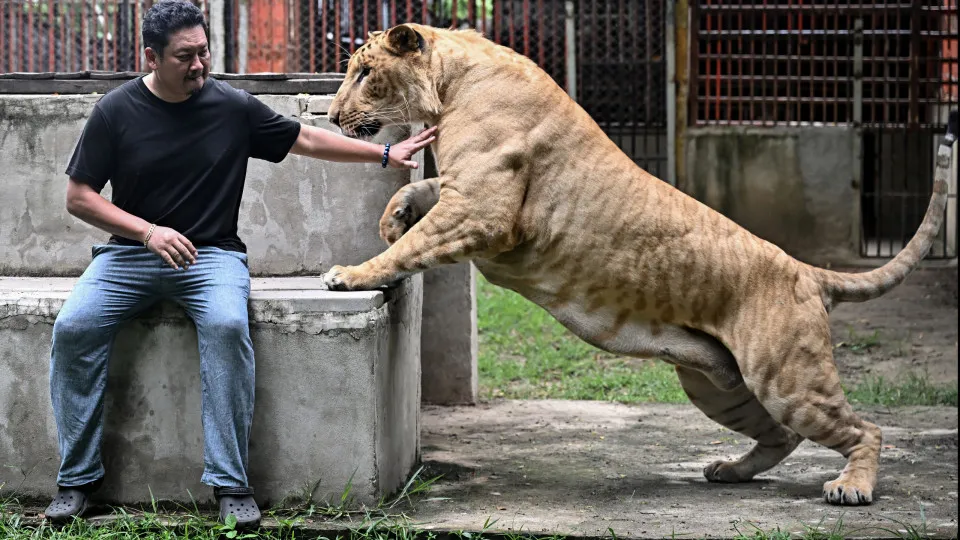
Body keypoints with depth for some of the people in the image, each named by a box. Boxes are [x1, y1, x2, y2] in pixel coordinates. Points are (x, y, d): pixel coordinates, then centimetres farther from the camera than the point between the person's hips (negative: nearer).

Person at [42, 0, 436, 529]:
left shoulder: (232, 107, 0)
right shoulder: (116, 111, -2)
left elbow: (306, 139, 11)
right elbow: (78, 195, 0)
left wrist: (387, 154, 10)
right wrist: (147, 231, -13)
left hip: (211, 253, -1)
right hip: (130, 250, 1)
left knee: (227, 325, -32)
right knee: (73, 328, -24)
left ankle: (230, 484, -26)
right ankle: (77, 477, -11)